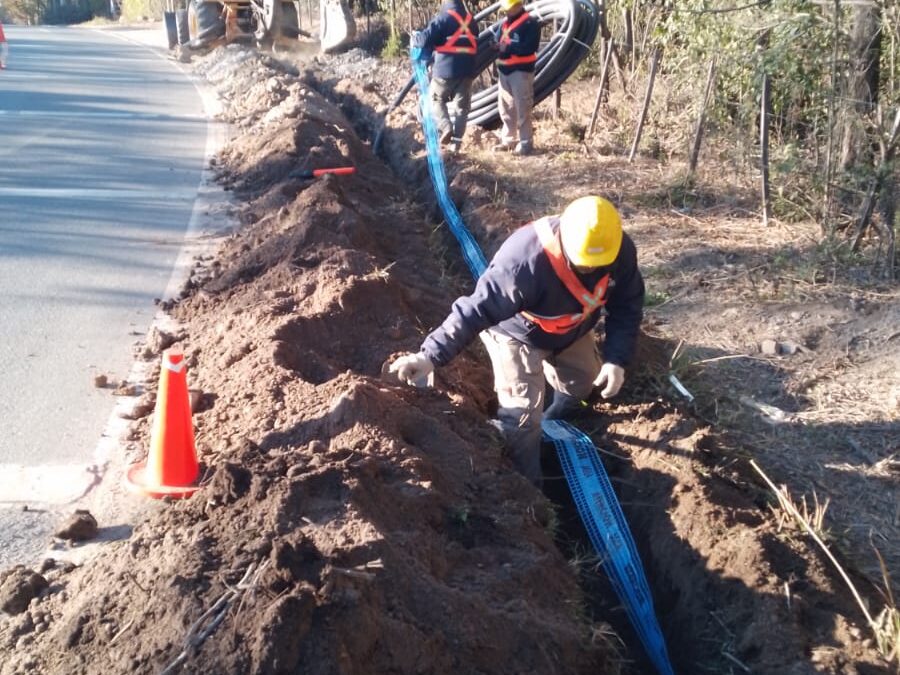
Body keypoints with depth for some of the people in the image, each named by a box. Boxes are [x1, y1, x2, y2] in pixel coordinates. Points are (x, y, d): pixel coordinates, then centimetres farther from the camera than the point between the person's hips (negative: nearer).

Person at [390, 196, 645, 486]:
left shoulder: (621, 250, -27)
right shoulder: (524, 263, -46)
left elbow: (627, 306, -13)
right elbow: (476, 310, -45)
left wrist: (617, 359, -23)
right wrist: (431, 355, -53)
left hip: (571, 330, 6)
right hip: (518, 333, -6)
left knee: (581, 383, 26)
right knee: (522, 413, -13)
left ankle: (555, 423, 60)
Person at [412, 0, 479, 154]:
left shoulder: (443, 18, -8)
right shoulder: (471, 20, 12)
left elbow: (426, 39, -12)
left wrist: (415, 37, 7)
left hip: (446, 69, -5)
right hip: (467, 70, 5)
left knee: (437, 99, 15)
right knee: (462, 106, 10)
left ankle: (445, 127, -8)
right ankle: (456, 141, 7)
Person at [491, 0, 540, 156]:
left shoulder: (530, 23, -8)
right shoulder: (504, 23, 15)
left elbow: (530, 47, -17)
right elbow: (497, 39, 17)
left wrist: (509, 47, -19)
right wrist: (496, 45, -7)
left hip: (521, 71, -8)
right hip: (504, 71, 8)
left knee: (522, 108, -7)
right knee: (506, 108, 12)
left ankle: (525, 143, -3)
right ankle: (508, 140, 22)